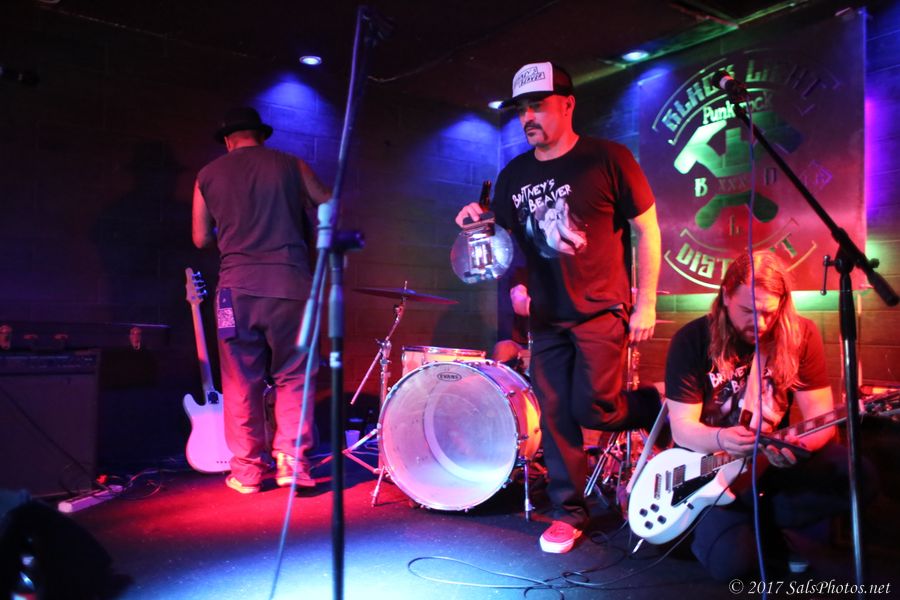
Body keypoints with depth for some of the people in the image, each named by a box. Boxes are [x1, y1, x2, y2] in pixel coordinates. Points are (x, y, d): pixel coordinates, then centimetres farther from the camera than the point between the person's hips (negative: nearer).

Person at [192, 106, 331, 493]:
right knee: (293, 377, 9)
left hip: (238, 286, 1)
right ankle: (292, 459, 2)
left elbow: (201, 239, 15)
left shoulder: (208, 175, 9)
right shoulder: (291, 165, 6)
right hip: (291, 283, 0)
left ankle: (247, 470, 12)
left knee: (241, 382, 8)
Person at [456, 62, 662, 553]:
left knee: (593, 409, -11)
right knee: (555, 417, 5)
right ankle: (568, 513, 20)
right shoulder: (514, 175, 6)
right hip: (547, 316, 5)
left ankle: (655, 408, 22)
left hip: (602, 310, -4)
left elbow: (647, 231, -5)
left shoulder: (607, 159, -8)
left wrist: (646, 303, -9)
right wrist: (479, 224, -9)